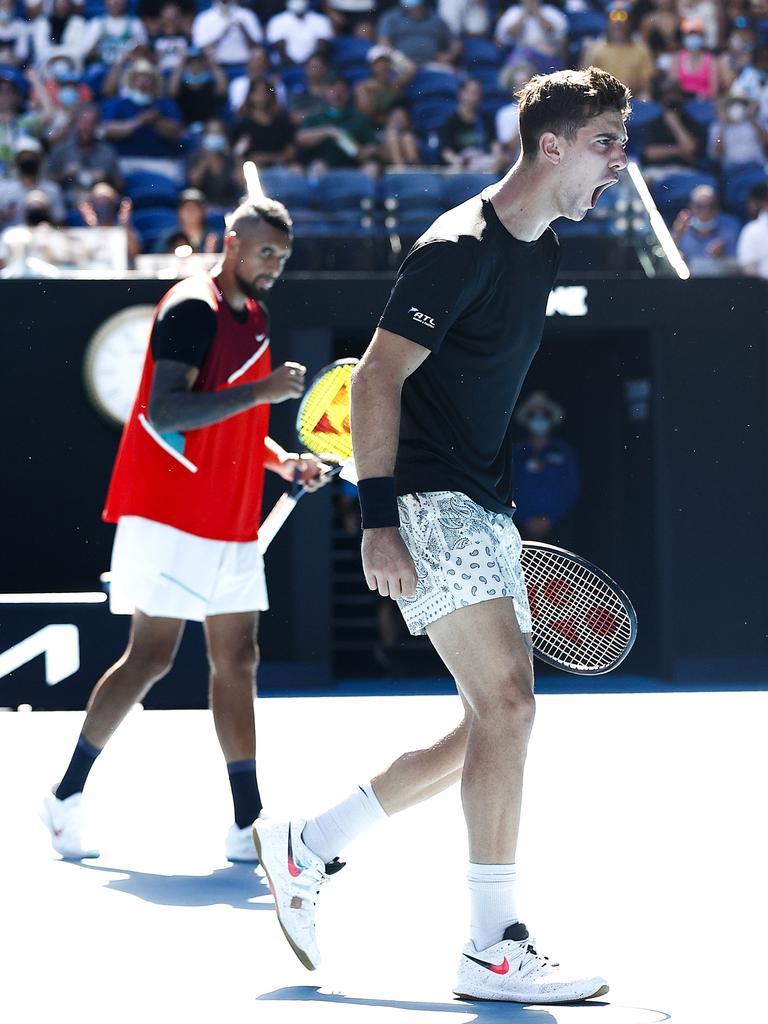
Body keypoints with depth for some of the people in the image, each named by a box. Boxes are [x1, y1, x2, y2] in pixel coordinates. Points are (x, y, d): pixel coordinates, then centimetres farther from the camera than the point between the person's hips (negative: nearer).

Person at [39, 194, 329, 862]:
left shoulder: (256, 317, 16)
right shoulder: (193, 309, -12)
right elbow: (165, 412, -23)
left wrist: (283, 461, 10)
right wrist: (260, 391, -27)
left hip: (232, 525, 9)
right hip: (172, 518, -9)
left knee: (237, 661, 5)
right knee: (151, 657, -8)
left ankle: (249, 826, 6)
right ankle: (67, 797, 6)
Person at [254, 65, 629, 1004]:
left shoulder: (542, 252, 14)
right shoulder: (460, 247, -14)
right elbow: (376, 378, -16)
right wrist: (378, 520, -22)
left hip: (483, 509, 10)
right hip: (430, 504, -10)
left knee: (493, 726, 8)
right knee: (507, 706, -16)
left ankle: (305, 847, 20)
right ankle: (494, 948, -11)